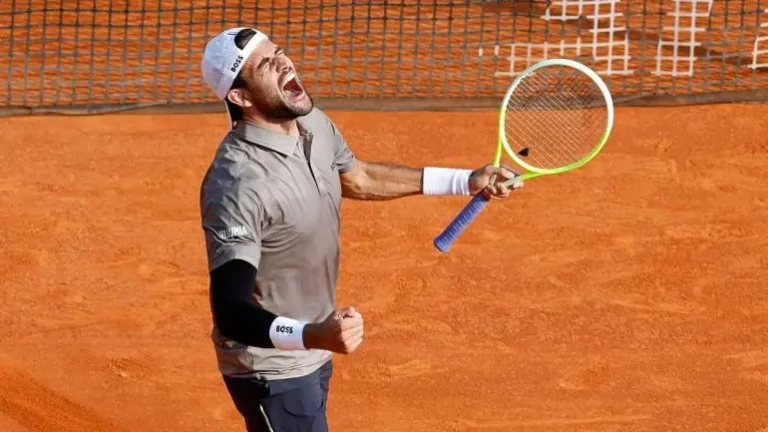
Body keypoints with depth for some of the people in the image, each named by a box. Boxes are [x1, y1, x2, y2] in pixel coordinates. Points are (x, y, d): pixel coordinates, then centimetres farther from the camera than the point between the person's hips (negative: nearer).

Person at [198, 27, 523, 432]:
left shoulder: (314, 125, -4)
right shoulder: (236, 184, -32)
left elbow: (356, 177, 19)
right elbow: (231, 314, -36)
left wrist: (465, 181, 19)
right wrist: (312, 335, -52)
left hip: (313, 358, 9)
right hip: (271, 371, -9)